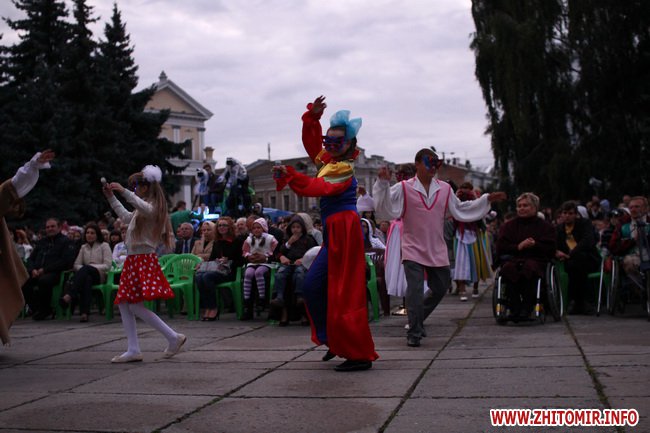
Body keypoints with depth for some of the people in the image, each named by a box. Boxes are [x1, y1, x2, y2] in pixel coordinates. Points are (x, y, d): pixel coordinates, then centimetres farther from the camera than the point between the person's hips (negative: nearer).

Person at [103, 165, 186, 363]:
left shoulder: (152, 206, -9)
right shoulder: (140, 211, 21)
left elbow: (144, 207, -34)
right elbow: (125, 216, 40)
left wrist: (124, 191, -40)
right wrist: (111, 197, 38)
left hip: (143, 260, -10)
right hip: (134, 260, 10)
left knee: (136, 306, -15)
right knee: (124, 304, 6)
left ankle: (173, 337, -9)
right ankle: (133, 350, 7)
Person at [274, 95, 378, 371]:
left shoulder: (343, 169, -12)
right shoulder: (327, 160, 13)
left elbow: (320, 188, -27)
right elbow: (311, 141, 23)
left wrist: (289, 175, -34)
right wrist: (313, 116, 8)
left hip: (343, 232, -9)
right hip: (335, 232, 9)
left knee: (344, 295, -7)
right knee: (312, 287, 10)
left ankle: (360, 356, -1)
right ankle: (335, 341, 19)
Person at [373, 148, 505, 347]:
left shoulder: (445, 189, 9)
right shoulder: (403, 188, -4)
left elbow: (461, 210, 18)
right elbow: (385, 206, -14)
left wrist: (487, 200, 17)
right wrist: (384, 183, -27)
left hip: (437, 250, 5)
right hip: (413, 249, -5)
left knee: (440, 287, 14)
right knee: (415, 291, -11)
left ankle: (417, 320, 34)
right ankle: (414, 334, 1)